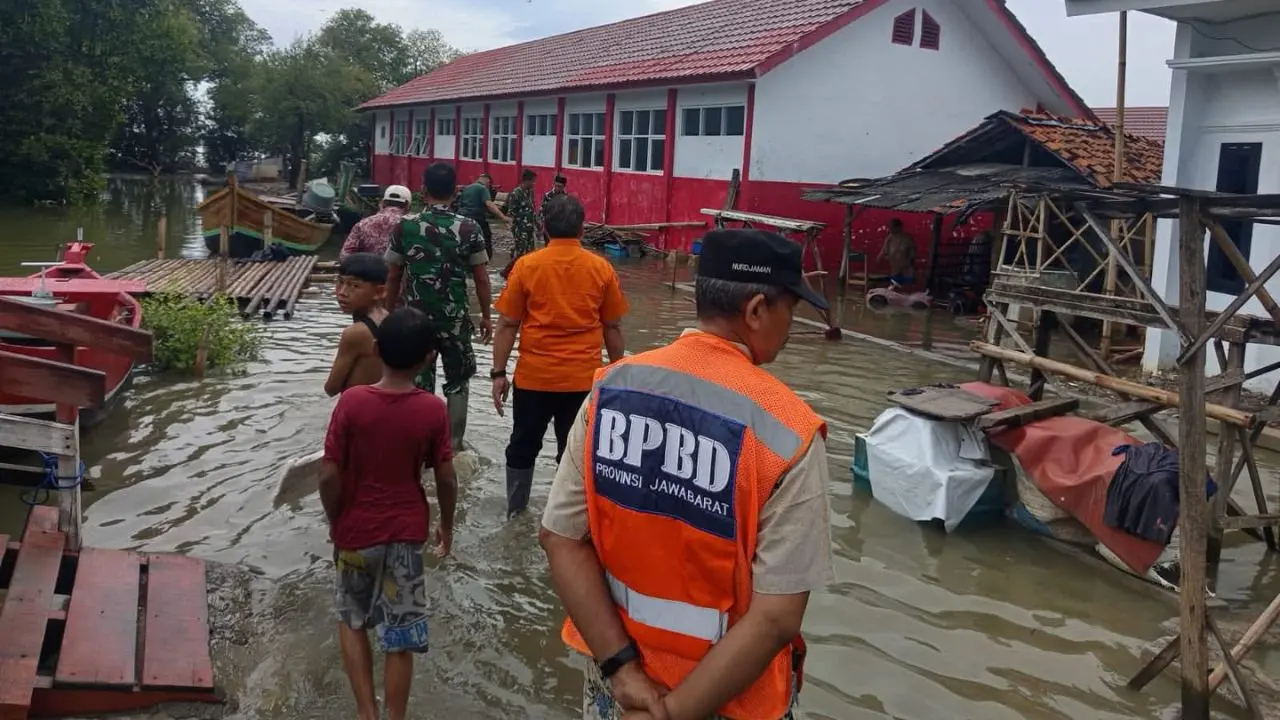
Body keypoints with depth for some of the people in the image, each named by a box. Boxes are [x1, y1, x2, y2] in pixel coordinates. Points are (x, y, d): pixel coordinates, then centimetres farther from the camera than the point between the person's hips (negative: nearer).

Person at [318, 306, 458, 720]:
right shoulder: (433, 410, -12)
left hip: (356, 532, 0)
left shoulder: (351, 402, -16)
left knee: (352, 622, 22)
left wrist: (334, 521, 4)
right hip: (406, 533, 0)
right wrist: (446, 525, 11)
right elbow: (446, 479, -6)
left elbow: (329, 475, -13)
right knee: (400, 639, 11)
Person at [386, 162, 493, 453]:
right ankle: (453, 445, 19)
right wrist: (486, 316, 9)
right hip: (455, 318, 0)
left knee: (419, 384, 10)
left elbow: (393, 277, 1)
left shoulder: (405, 226, -5)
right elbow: (481, 278, -3)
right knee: (457, 382, 15)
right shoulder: (469, 229, -7)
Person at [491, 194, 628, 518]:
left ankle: (514, 513, 27)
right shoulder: (602, 268, -2)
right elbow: (612, 328, 3)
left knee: (523, 448, 16)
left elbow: (507, 325, -4)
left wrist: (498, 373, 3)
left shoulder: (526, 265, -5)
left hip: (534, 376, 0)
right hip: (583, 378, 0)